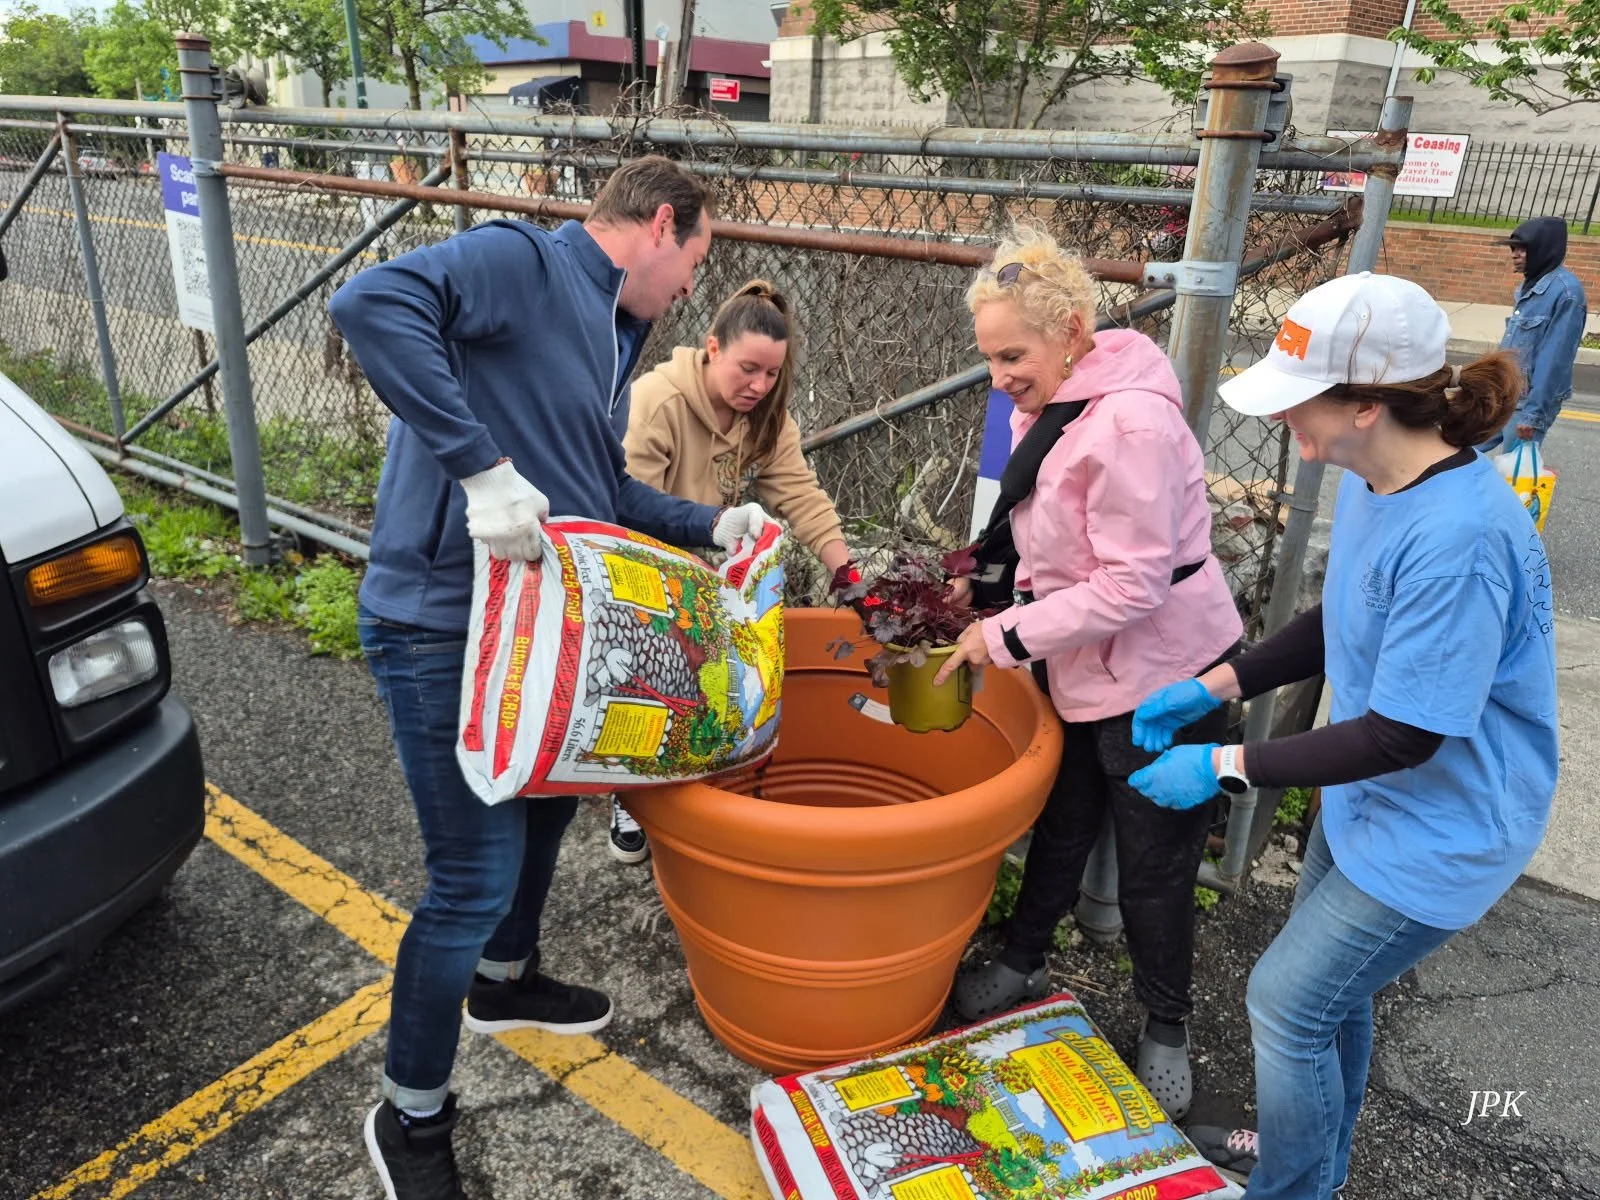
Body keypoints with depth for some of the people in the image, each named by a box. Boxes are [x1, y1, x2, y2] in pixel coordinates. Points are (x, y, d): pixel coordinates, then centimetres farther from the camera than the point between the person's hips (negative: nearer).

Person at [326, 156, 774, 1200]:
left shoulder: (609, 334, 15)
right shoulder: (522, 262, -14)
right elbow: (372, 303, -31)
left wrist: (712, 524, 11)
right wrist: (481, 466, -35)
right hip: (443, 631, -10)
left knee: (550, 797, 25)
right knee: (478, 875, -3)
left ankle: (504, 980, 52)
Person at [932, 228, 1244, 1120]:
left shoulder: (1130, 422, -26)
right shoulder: (1050, 406, 2)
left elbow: (1131, 586, -25)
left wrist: (1008, 636, -21)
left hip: (1163, 676, -8)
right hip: (1088, 670, 8)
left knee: (1155, 863, 9)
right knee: (1062, 824, 23)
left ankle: (1168, 1028, 32)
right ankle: (1023, 963, 44)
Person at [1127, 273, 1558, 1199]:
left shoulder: (1458, 538, -34)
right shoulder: (1373, 483, -5)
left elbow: (1402, 737, -27)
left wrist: (1226, 765, -21)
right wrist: (1214, 688, 0)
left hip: (1439, 828, -8)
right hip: (1371, 799, 8)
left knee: (1287, 1002, 4)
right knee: (1332, 989, 23)